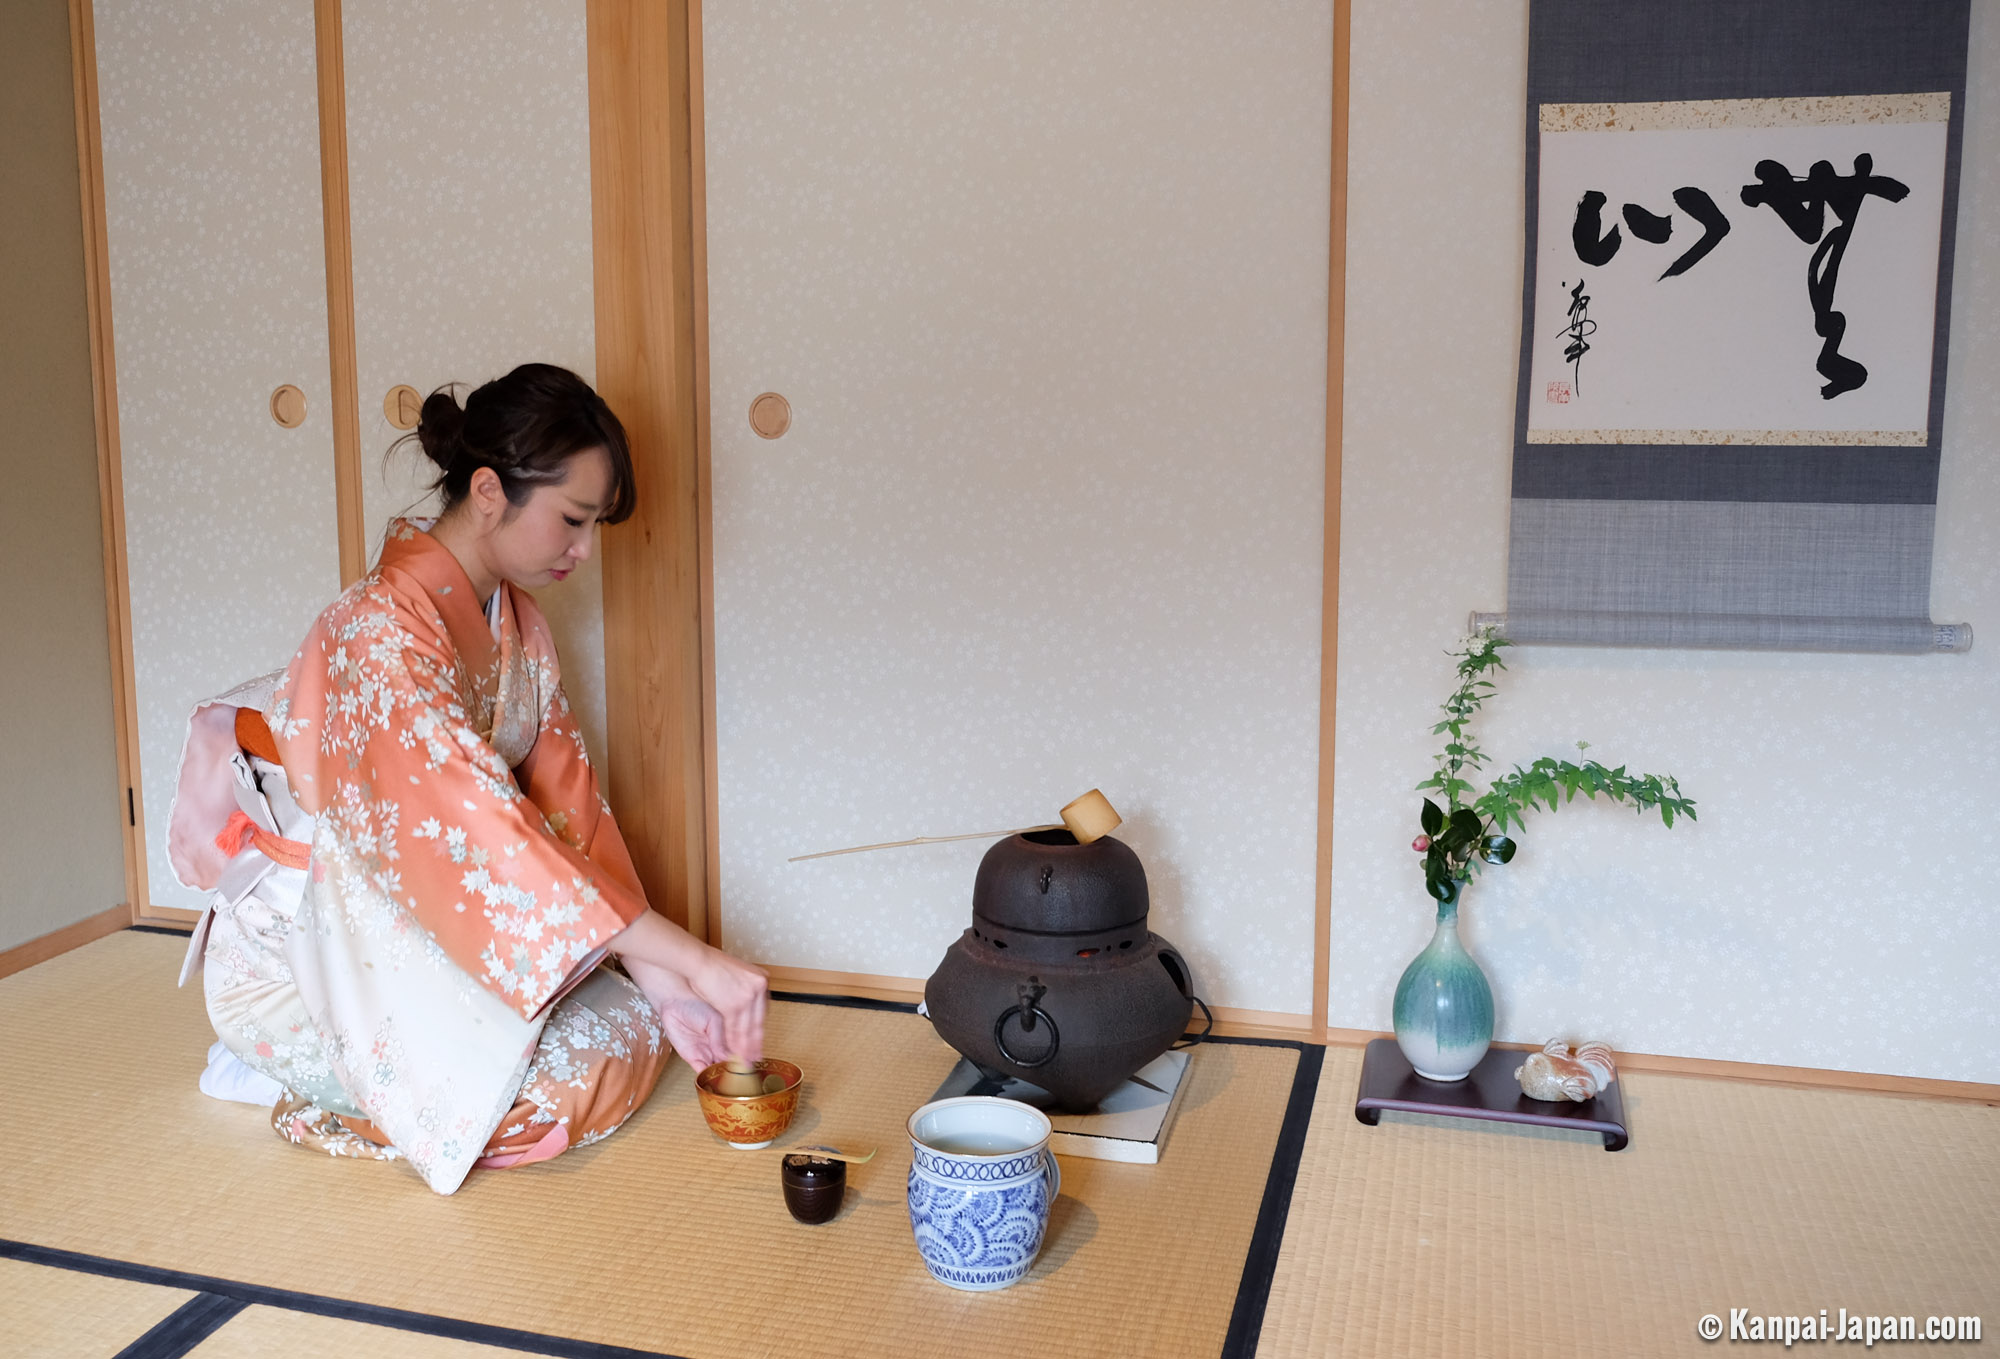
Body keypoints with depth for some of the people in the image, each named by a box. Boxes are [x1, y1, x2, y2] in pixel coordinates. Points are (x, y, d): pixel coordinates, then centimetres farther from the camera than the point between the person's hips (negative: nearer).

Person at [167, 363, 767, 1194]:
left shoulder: (516, 622, 1)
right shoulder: (381, 632, -28)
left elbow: (565, 799, -1)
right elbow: (478, 829, -37)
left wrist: (652, 967, -12)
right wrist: (688, 955, -38)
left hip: (426, 928, 9)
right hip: (301, 951, -8)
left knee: (635, 1027, -2)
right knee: (564, 1082, -22)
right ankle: (293, 1066, 0)